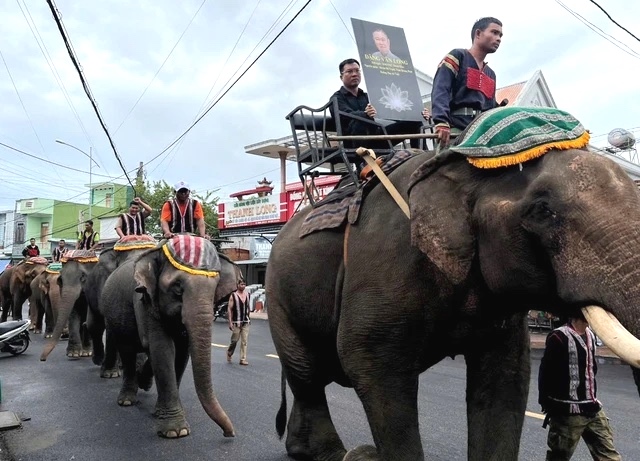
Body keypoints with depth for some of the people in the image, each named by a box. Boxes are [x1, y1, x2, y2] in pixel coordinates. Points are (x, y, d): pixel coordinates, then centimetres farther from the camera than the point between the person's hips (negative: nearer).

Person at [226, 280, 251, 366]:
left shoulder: (247, 294, 8)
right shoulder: (233, 296, -7)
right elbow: (229, 309, -8)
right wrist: (230, 322, -14)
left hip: (246, 322, 4)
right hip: (236, 322, -4)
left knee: (244, 342, 1)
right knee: (234, 340, 5)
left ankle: (243, 359, 5)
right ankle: (229, 353, 31)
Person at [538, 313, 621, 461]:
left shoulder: (591, 335, 9)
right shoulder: (559, 337, -17)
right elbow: (546, 372, -16)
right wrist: (547, 404, -13)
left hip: (593, 409, 8)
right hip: (567, 412, -8)